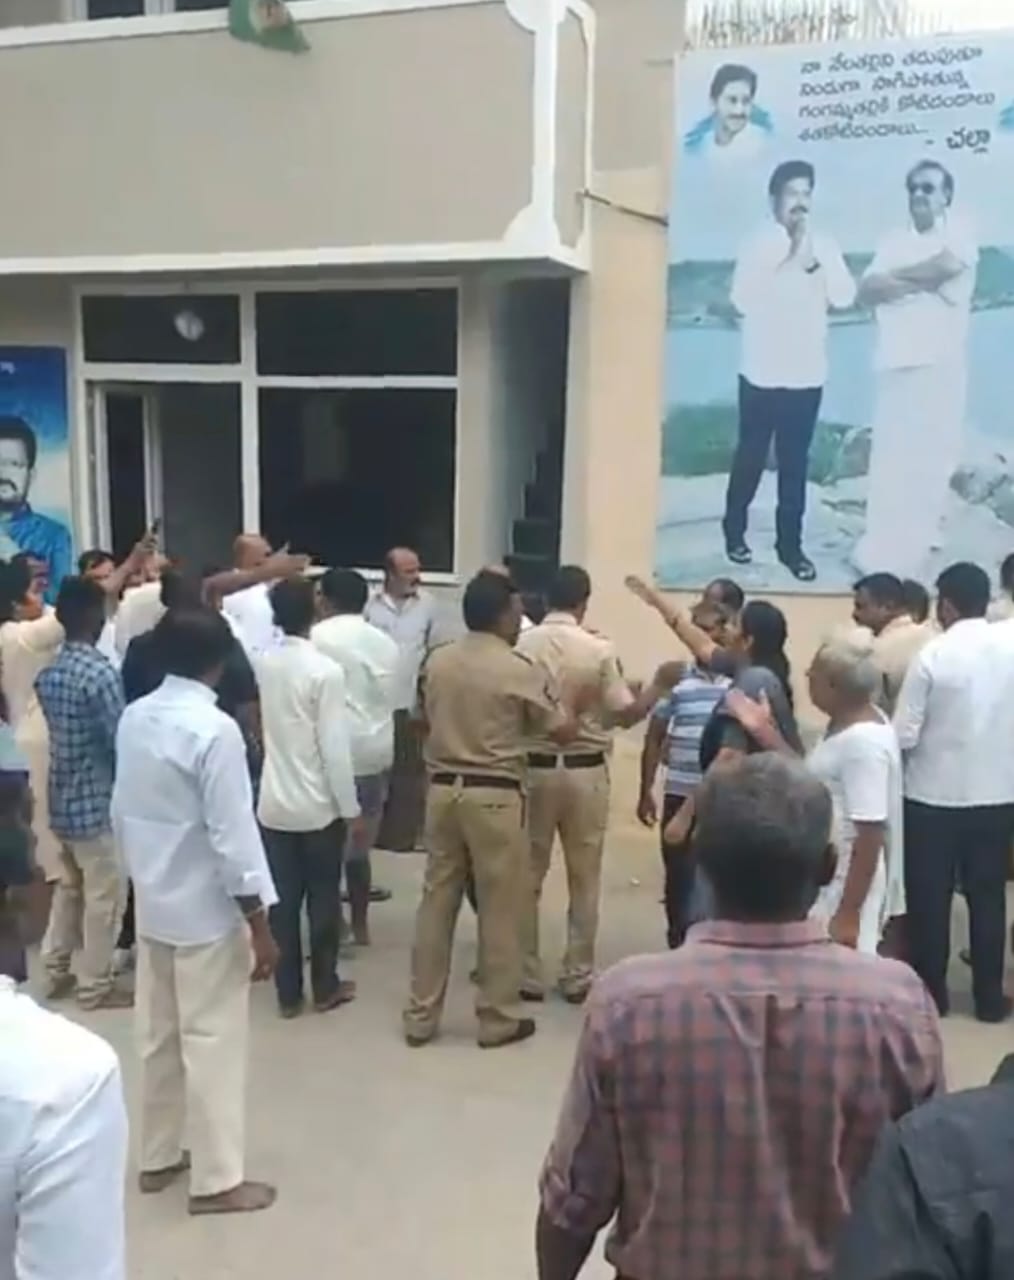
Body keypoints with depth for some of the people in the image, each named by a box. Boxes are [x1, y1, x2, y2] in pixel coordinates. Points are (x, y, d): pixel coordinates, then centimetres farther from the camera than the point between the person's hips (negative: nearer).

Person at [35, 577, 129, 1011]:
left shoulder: (48, 672, 4)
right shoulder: (99, 672, -21)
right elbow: (120, 739, -19)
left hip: (62, 797, 8)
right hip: (98, 800, -8)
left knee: (70, 885, 22)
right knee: (104, 895, 5)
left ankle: (57, 970, 31)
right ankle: (95, 986, 14)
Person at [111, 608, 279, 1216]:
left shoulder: (134, 718, 0)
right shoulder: (216, 729, -22)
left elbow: (122, 812, 10)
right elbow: (233, 835, -21)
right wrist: (260, 924, -14)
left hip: (152, 904, 8)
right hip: (207, 911, -7)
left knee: (160, 1036, 18)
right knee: (214, 1043, 3)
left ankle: (159, 1157, 31)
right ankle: (217, 1180, 13)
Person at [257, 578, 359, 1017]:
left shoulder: (263, 663, 0)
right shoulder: (326, 671, -17)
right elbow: (335, 748, -17)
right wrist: (350, 807, -9)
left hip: (274, 803, 5)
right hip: (319, 805, -5)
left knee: (282, 899, 11)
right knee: (324, 897, 11)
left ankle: (288, 993, 19)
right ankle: (325, 988, 22)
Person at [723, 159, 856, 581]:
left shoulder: (825, 246, 6)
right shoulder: (758, 245, -3)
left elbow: (844, 297, -5)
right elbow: (744, 300, -16)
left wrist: (813, 262, -12)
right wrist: (790, 264, -15)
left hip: (807, 374, 2)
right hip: (762, 372, -2)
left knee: (795, 462, 5)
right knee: (751, 455, 8)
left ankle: (790, 543, 13)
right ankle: (735, 531, 25)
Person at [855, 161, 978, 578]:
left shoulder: (959, 231, 5)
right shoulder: (893, 241, 16)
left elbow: (948, 266, -16)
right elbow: (867, 291, 3)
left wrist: (896, 276, -2)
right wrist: (921, 284, -11)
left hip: (940, 361, -3)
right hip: (894, 361, 3)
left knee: (932, 455, -1)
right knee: (888, 458, 0)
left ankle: (916, 542, 10)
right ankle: (881, 551, 6)